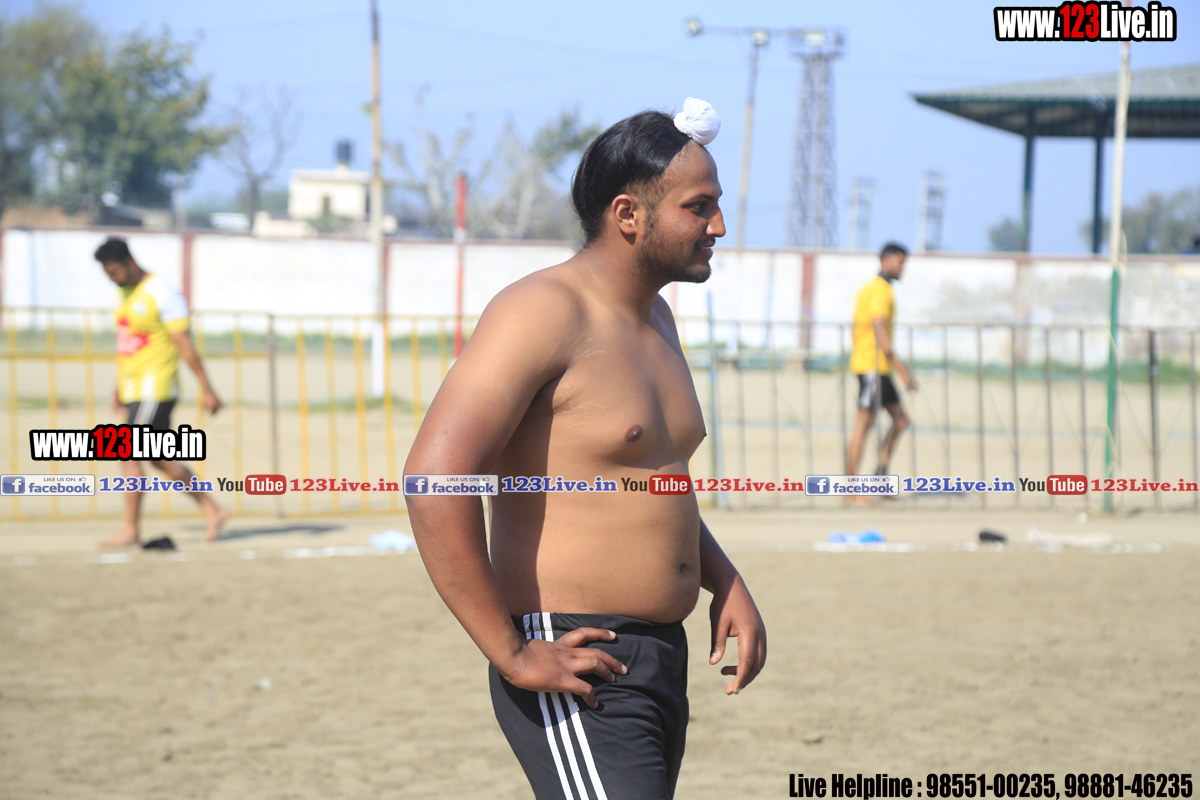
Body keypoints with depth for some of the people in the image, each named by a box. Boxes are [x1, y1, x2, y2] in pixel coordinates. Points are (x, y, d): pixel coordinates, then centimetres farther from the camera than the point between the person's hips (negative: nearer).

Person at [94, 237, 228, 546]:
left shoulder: (162, 294, -13)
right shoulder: (125, 293, 13)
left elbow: (185, 344, -15)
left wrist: (206, 389, -16)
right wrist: (118, 387, 23)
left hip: (155, 390, -9)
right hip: (134, 390, 9)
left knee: (128, 454, -12)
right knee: (160, 458, 11)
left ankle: (130, 529, -6)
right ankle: (212, 511, 18)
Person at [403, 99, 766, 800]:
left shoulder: (654, 317, 16)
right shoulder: (543, 313, -14)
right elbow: (434, 479, -24)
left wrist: (726, 583, 14)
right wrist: (511, 655, -22)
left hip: (661, 661, 9)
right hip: (574, 674, -9)